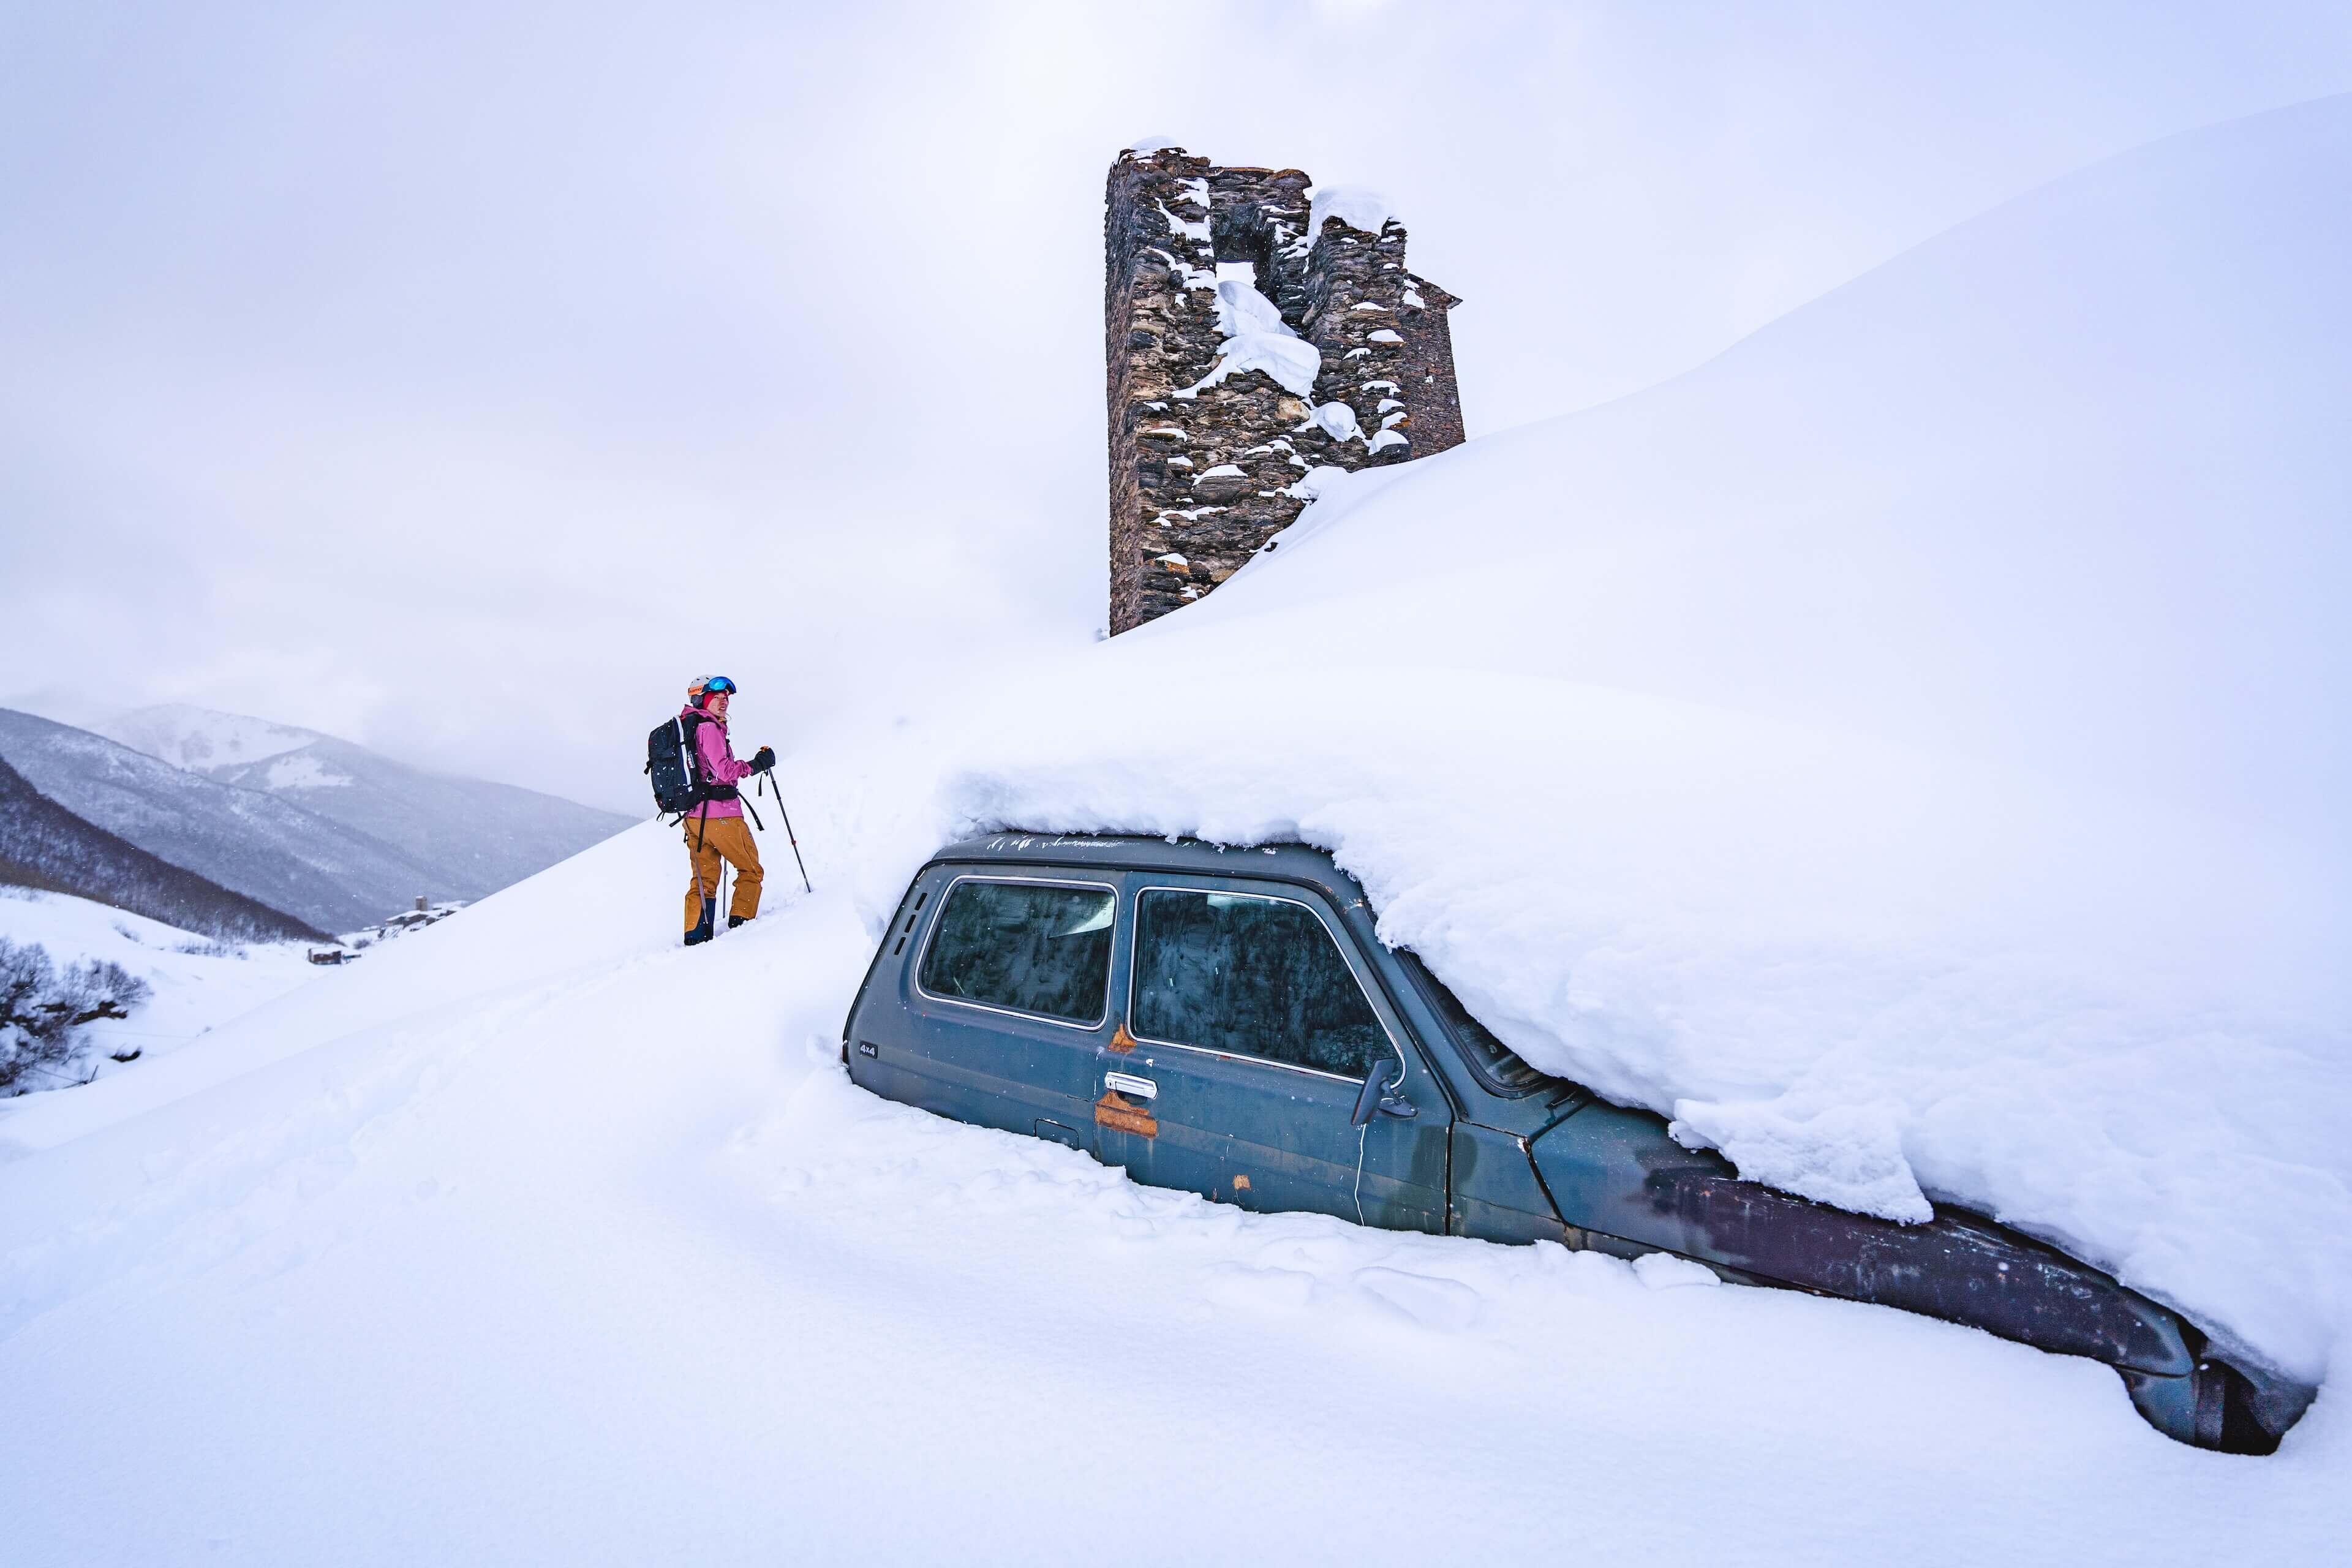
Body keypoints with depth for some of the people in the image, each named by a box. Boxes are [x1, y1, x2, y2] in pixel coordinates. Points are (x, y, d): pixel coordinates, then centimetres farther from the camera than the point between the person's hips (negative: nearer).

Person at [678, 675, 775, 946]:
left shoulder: (683, 728, 16)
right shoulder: (708, 727, -11)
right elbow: (724, 771, -19)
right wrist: (756, 764, -10)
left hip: (693, 817, 8)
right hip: (720, 815, -8)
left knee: (704, 879, 14)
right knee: (751, 870, 7)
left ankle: (695, 935, 11)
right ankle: (740, 923, 4)